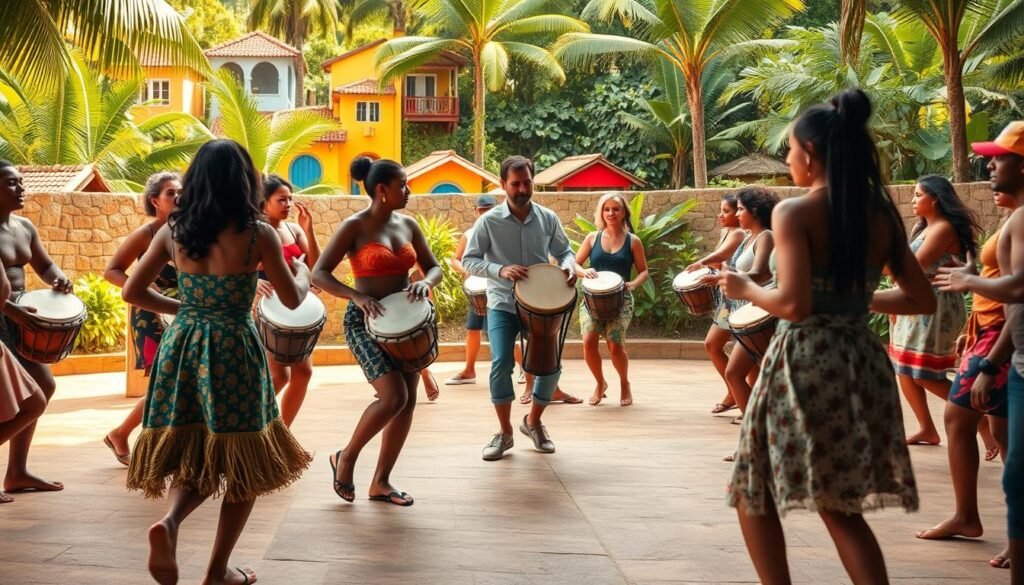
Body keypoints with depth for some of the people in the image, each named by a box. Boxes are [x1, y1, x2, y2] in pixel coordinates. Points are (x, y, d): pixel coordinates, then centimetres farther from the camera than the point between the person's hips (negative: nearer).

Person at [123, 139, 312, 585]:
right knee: (243, 462, 11)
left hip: (182, 347, 4)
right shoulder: (258, 234, -9)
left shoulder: (172, 231, 2)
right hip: (233, 352, -4)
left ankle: (170, 522, -11)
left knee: (194, 453, 18)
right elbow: (292, 300, 0)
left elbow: (132, 292, 8)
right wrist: (304, 273, 21)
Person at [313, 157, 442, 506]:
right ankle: (346, 457, 6)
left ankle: (381, 482, 16)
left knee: (408, 402, 4)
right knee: (393, 398, -18)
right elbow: (319, 274, -12)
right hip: (365, 320, -6)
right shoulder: (354, 226, -9)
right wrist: (356, 296, -27)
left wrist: (425, 283, -13)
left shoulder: (408, 225, 7)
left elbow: (434, 267, 11)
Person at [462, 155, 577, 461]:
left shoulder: (548, 218, 0)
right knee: (501, 364, -19)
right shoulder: (489, 222, -8)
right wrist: (500, 270, -25)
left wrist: (569, 266, -14)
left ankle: (533, 422, 26)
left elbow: (564, 251, 11)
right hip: (502, 304, -3)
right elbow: (468, 261, -8)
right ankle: (504, 432, 0)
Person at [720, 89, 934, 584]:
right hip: (862, 363, 6)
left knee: (753, 493, 15)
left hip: (805, 362, -6)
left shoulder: (794, 212, -11)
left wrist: (746, 289, -2)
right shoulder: (882, 216, 7)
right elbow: (923, 300, 11)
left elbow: (794, 304, -21)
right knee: (841, 508, 17)